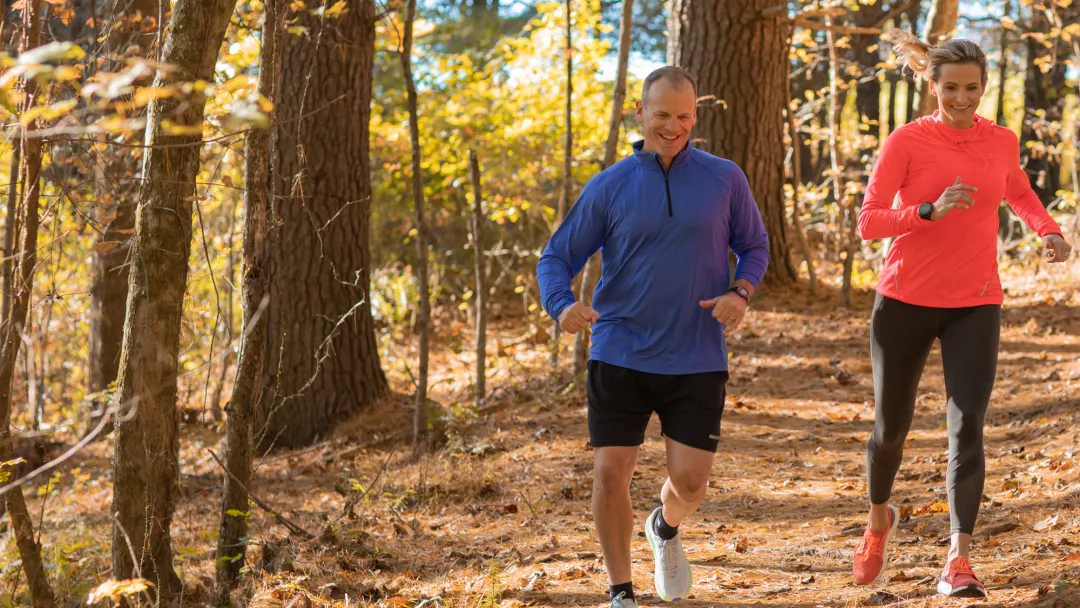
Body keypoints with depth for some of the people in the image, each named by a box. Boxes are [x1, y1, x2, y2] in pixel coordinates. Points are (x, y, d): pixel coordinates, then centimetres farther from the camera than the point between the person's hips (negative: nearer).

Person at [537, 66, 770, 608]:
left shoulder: (725, 180, 2)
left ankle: (666, 529, 35)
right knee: (610, 475, -5)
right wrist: (562, 305, -20)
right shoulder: (608, 188, 0)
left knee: (690, 480, -3)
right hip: (620, 355, 0)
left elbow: (754, 247, 13)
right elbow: (556, 258, 2)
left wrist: (740, 293, -9)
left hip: (697, 360, 0)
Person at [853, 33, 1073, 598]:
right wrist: (930, 211, -27)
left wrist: (1048, 229, 5)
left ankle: (959, 559, -15)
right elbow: (868, 222, -12)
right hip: (906, 301, -1)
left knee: (967, 426, -14)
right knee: (891, 427, 10)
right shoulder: (906, 142, -8)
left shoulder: (1001, 141, 4)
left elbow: (1019, 192, 25)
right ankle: (879, 517, 40)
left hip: (975, 305, 2)